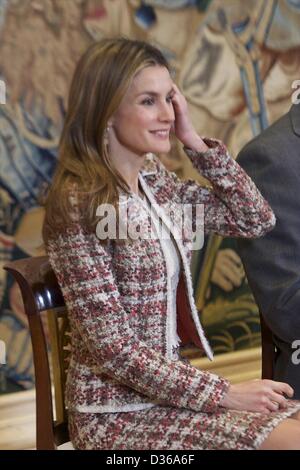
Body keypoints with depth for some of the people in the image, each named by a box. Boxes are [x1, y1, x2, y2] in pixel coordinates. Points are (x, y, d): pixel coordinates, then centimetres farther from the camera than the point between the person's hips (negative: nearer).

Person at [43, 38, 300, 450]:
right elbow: (113, 350, -21)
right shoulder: (77, 203, -20)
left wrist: (193, 141, -3)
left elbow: (256, 220, 6)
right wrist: (224, 393, -19)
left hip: (169, 386, 8)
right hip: (118, 413, -7)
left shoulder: (154, 179, 4)